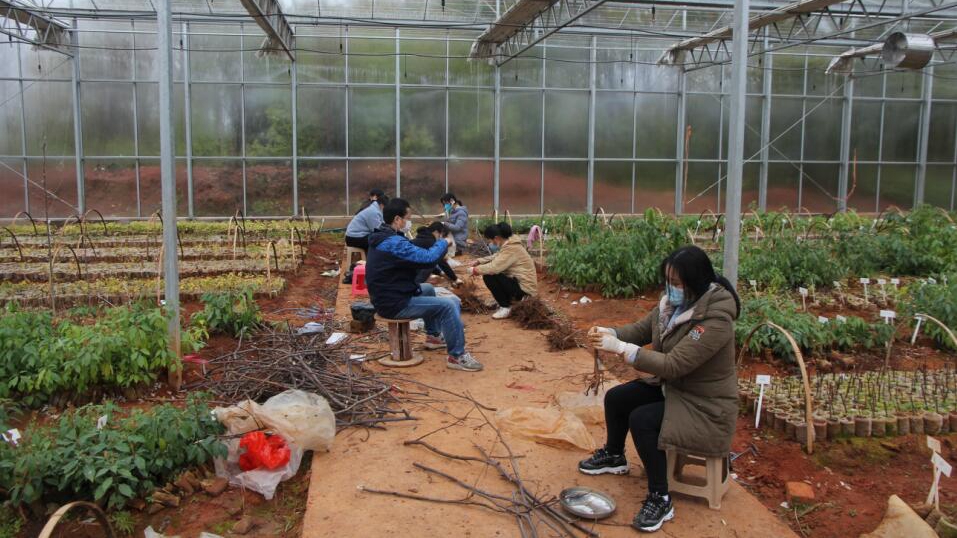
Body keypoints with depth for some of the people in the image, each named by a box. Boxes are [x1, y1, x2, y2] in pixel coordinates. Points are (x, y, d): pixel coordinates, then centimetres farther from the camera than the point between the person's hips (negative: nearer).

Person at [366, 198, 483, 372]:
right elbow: (428, 258, -25)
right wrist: (444, 243, -7)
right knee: (450, 305, -15)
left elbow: (415, 256, 18)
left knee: (428, 289, 33)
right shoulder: (394, 242, -24)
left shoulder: (382, 238, 9)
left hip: (386, 297, 11)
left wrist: (438, 248, 7)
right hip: (395, 304, -11)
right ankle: (457, 356, -6)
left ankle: (433, 336, 40)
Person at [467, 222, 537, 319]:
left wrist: (475, 270, -16)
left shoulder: (511, 249, -23)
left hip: (524, 286, -10)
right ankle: (512, 297, 18)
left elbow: (494, 267, -30)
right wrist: (478, 261, 4)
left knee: (488, 277, -17)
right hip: (519, 280, 10)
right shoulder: (508, 244, 6)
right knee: (490, 273, 13)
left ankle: (506, 308, -6)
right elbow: (495, 258, 17)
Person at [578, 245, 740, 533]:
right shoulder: (673, 303, -7)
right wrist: (609, 333, -16)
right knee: (615, 398, 6)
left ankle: (660, 500, -10)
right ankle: (614, 456, 34)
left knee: (641, 420, -25)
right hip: (671, 385, 9)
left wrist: (621, 348, -36)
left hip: (705, 406, -9)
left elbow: (673, 364, -35)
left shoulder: (715, 321, -31)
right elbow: (641, 329, 5)